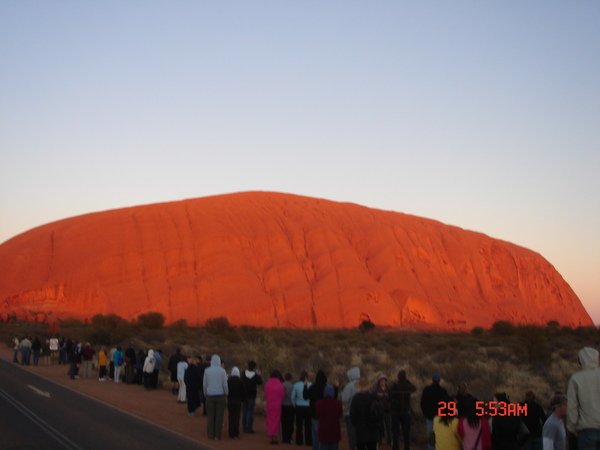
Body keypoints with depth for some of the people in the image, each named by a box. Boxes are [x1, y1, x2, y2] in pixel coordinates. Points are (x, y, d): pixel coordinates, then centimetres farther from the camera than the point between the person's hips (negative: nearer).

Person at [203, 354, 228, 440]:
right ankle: (217, 435, 3)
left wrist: (205, 394, 14)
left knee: (210, 415, 7)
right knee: (219, 416, 3)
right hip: (220, 395, -1)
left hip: (210, 395, 1)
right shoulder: (222, 371, -6)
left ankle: (210, 434, 10)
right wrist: (226, 394, 8)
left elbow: (204, 384, 2)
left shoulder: (207, 371, -2)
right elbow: (225, 384, -4)